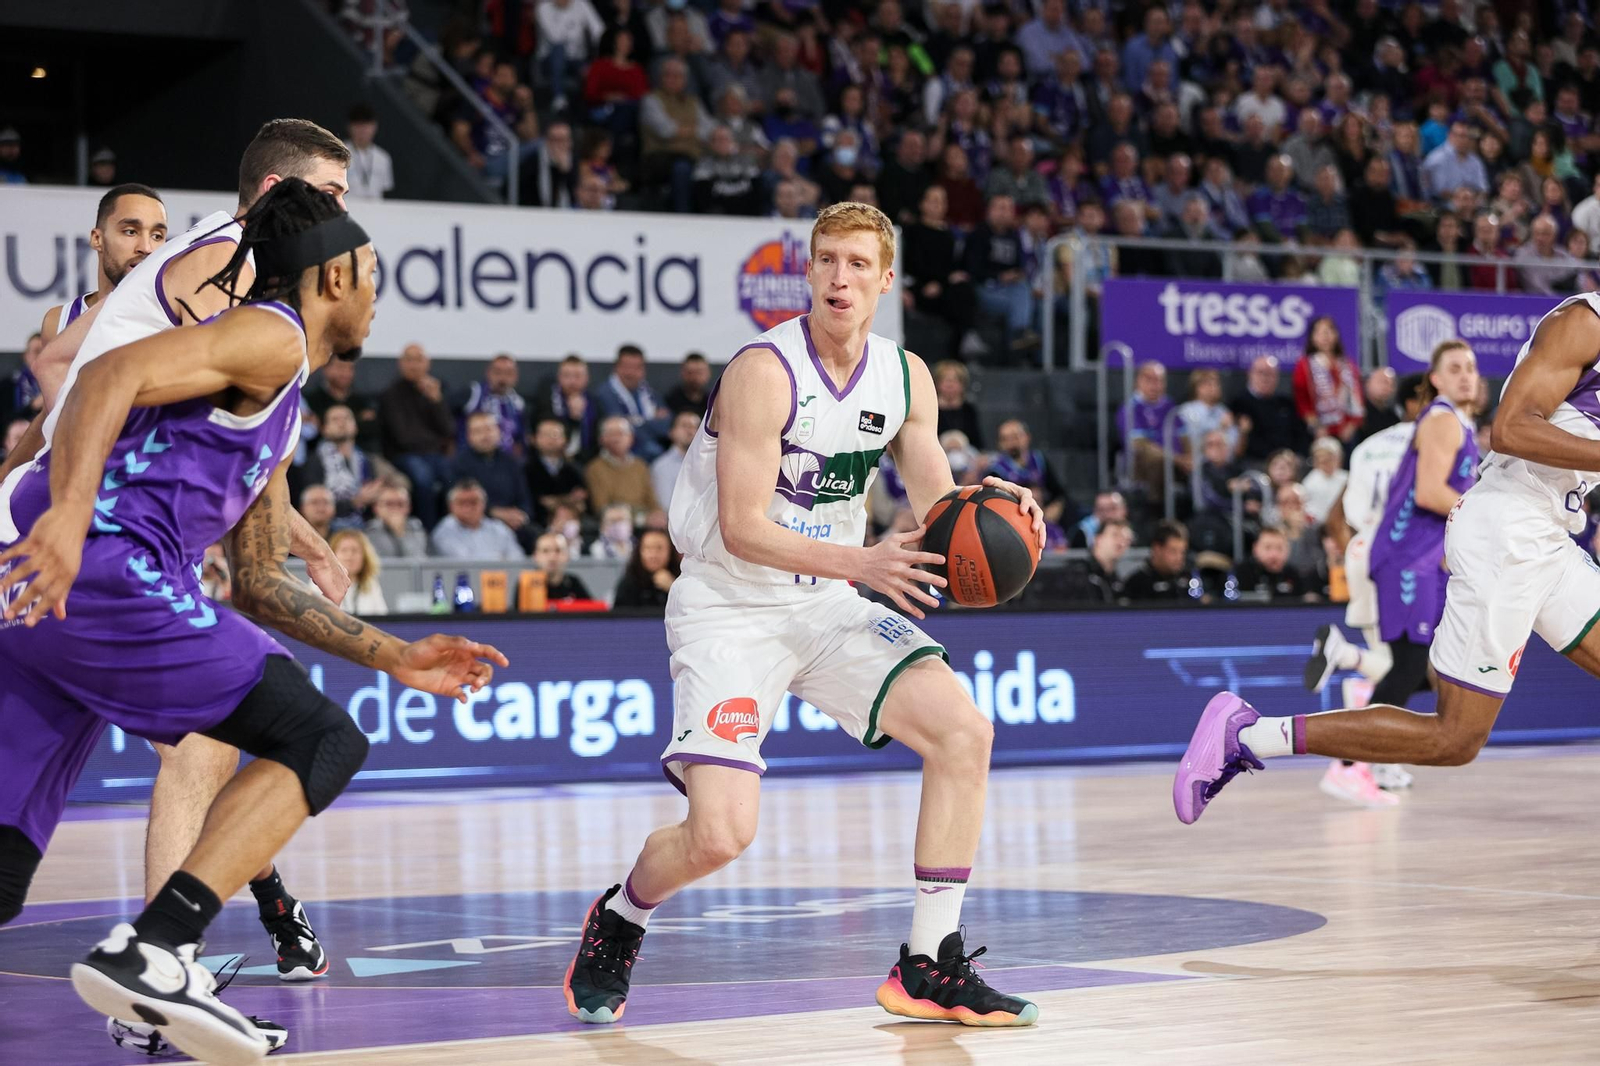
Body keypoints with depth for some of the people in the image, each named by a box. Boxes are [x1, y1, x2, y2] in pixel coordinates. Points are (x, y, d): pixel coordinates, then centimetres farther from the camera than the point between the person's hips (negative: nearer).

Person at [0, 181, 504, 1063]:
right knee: (322, 740, -7)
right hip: (100, 567, -10)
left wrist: (397, 658, 34)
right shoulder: (273, 336, 2)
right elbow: (112, 375, -14)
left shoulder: (279, 414, 32)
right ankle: (152, 952, -20)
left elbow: (261, 583, 36)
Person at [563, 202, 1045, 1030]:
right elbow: (741, 529, -22)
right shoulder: (765, 372, -19)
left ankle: (929, 967, -1)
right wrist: (860, 562, -33)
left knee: (964, 733, -11)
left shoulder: (906, 379, 1)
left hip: (826, 604, 6)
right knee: (720, 834, -19)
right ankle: (617, 921, 16)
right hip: (729, 607, -6)